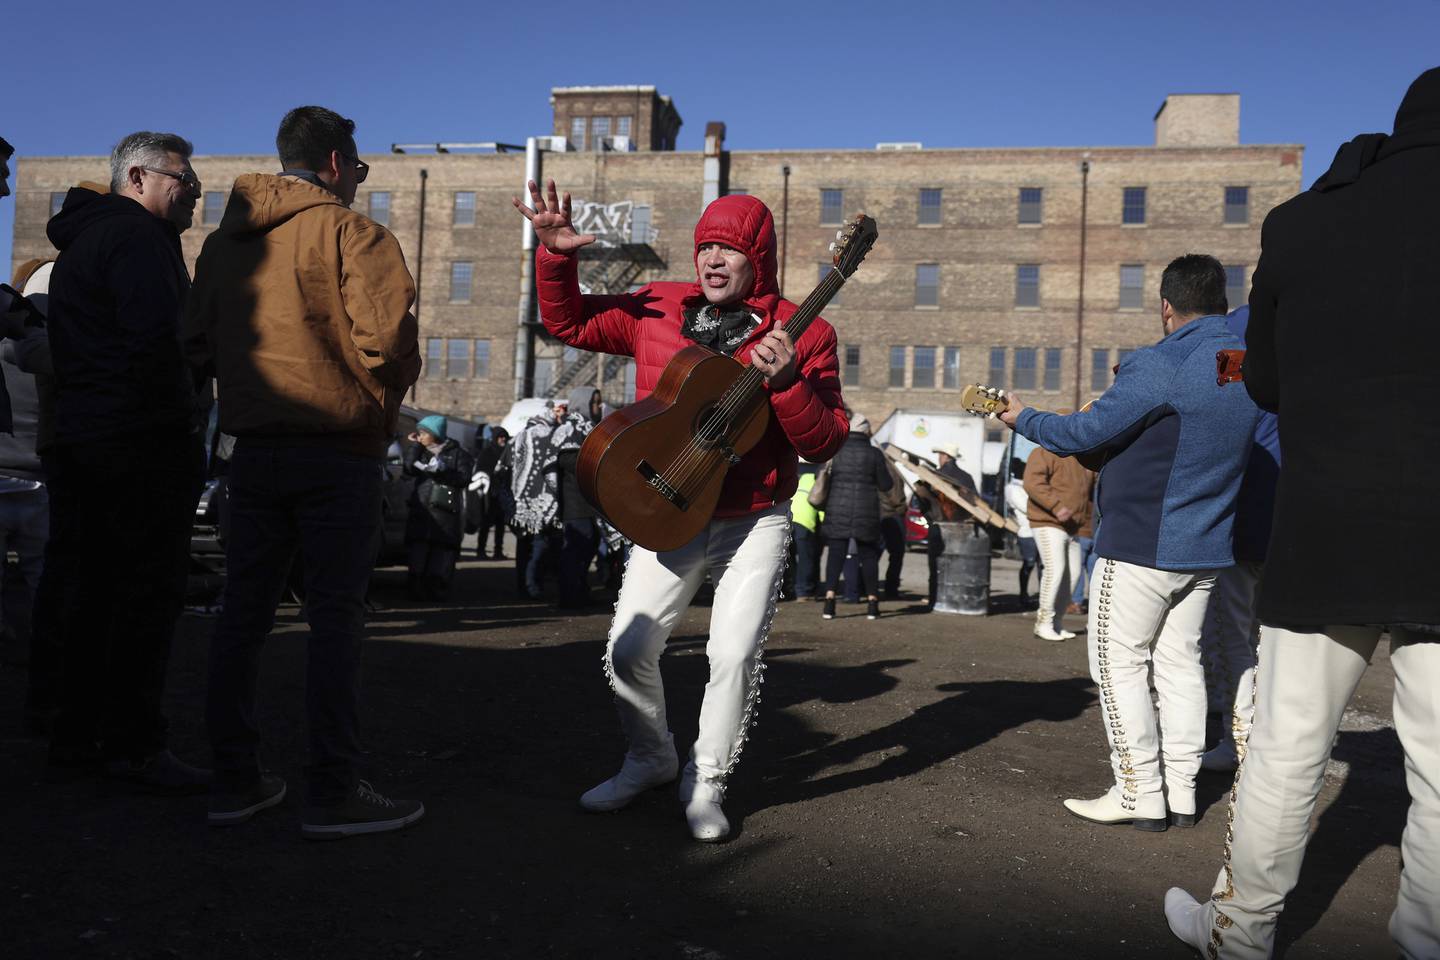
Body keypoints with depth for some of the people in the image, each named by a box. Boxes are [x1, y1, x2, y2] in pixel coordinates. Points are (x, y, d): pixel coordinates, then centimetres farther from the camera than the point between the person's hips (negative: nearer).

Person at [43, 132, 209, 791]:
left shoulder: (82, 238, 24)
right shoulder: (139, 236, -8)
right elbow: (157, 341, -21)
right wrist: (184, 428, -12)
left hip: (79, 440, 10)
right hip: (142, 441, -10)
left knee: (91, 588, 13)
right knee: (150, 589, -6)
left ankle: (74, 737, 20)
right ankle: (133, 746, -1)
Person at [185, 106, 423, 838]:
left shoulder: (223, 240, 15)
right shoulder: (349, 232, -7)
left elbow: (198, 342, 15)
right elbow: (387, 335, -17)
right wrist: (386, 400, 0)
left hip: (253, 447, 7)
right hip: (338, 450, -7)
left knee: (243, 611, 11)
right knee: (335, 616, -2)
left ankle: (235, 780, 18)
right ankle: (333, 792, 2)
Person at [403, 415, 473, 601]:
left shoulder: (456, 453, 8)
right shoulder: (421, 452, 19)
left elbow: (464, 478, -4)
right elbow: (409, 469, 1)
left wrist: (441, 470, -14)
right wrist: (415, 446, 5)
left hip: (446, 510, -3)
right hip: (420, 509, 3)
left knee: (443, 551, -8)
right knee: (417, 550, -3)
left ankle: (437, 590, -1)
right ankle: (417, 590, 2)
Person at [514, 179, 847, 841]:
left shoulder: (802, 333, -7)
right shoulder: (658, 310, 2)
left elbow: (825, 444, -12)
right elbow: (568, 322, 12)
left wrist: (786, 381, -27)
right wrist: (556, 255, -3)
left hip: (755, 524, -2)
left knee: (735, 654, -11)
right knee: (628, 649, 0)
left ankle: (706, 782, 14)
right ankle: (651, 759, 28)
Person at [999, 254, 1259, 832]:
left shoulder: (1158, 367, -19)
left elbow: (1084, 435, -16)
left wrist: (1024, 418, 0)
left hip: (1143, 544, -8)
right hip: (1207, 546, 8)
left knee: (1119, 662, 2)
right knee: (1180, 661, 14)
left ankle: (1140, 794, 5)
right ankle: (1180, 794, 19)